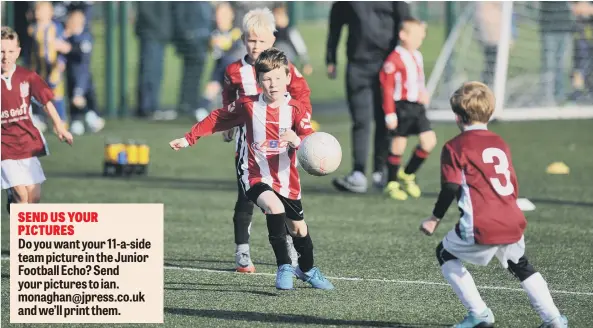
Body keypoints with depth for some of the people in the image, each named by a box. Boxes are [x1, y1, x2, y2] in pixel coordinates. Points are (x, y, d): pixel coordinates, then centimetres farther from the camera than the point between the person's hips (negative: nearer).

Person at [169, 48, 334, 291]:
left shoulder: (297, 110, -10)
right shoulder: (247, 106, -7)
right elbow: (216, 119, 8)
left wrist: (298, 141, -43)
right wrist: (189, 138, 11)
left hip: (287, 180, 2)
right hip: (256, 177, -2)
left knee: (298, 228, 16)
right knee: (275, 207, -32)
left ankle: (307, 269, 46)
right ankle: (284, 267, -23)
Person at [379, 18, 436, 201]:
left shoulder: (417, 57, 11)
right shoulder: (395, 59, -15)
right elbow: (387, 87, -14)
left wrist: (423, 93, 8)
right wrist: (390, 114, -15)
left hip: (417, 107, 7)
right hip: (402, 106, -7)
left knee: (429, 141, 0)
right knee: (398, 145, 0)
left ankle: (407, 175, 17)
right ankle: (392, 184, 14)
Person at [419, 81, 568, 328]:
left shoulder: (455, 147, 0)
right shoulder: (500, 143, 18)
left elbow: (451, 188, -9)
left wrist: (435, 219, 2)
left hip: (482, 227, -6)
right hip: (513, 222, 6)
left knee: (445, 254, 16)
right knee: (521, 266, 27)